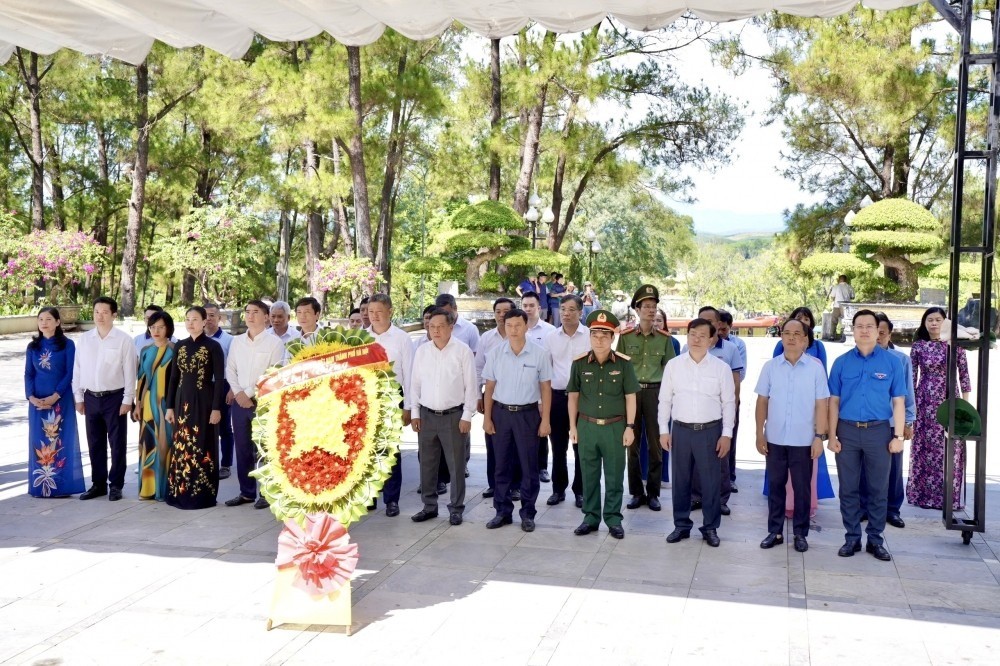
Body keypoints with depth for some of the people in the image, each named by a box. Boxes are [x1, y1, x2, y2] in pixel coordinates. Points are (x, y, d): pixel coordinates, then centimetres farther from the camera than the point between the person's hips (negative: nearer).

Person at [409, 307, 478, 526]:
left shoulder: (463, 351, -6)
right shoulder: (422, 351, 5)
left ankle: (456, 508, 17)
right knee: (427, 464, 11)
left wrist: (467, 416, -8)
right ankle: (429, 506, 24)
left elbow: (471, 386, -6)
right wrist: (414, 413, 5)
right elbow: (415, 383, 9)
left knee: (456, 465, 5)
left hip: (453, 415, -4)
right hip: (426, 415, 4)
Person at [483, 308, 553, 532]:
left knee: (529, 466, 6)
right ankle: (502, 511, 20)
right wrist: (487, 418, 3)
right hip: (501, 412, 2)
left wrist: (545, 420, -4)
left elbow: (545, 388, -1)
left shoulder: (540, 354, -6)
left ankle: (527, 513, 18)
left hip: (527, 414, -2)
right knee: (502, 465, 9)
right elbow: (489, 387, 6)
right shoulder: (495, 354, 0)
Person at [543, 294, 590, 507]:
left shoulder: (590, 336, -5)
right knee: (558, 447, 11)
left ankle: (580, 490, 17)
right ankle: (558, 489, 23)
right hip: (557, 396, 3)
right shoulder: (550, 337, 5)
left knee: (581, 447, 5)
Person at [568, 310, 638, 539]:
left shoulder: (624, 363, -6)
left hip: (615, 426, -1)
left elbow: (630, 397, -1)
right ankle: (591, 517, 24)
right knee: (589, 475, 11)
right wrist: (572, 426, 4)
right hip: (587, 426, 1)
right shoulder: (579, 363, -2)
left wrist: (630, 427, -4)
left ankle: (613, 518, 21)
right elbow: (574, 396, 6)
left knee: (614, 476, 8)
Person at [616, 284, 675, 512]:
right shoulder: (625, 337, 1)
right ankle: (636, 492, 15)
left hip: (655, 392, 0)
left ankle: (653, 493, 15)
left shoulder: (664, 338, 4)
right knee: (632, 444, 5)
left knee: (655, 444, 4)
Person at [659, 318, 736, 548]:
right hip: (681, 430, 1)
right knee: (680, 481, 10)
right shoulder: (673, 365, 1)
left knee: (711, 482, 6)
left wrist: (726, 434, -4)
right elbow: (665, 400, 5)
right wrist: (664, 430, 1)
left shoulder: (721, 368, -2)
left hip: (710, 431, -1)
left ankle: (710, 528, 20)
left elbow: (728, 402, 0)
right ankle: (681, 525, 23)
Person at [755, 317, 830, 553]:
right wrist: (759, 433, 1)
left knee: (802, 488, 8)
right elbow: (762, 402, 4)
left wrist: (820, 436, -7)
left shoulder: (815, 368, -4)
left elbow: (821, 404, -3)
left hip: (803, 440, -2)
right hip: (775, 439, 2)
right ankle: (775, 531, 20)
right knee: (776, 486, 10)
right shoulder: (770, 367, 2)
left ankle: (800, 533, 20)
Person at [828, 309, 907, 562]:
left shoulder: (892, 362, 0)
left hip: (879, 431, -1)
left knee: (878, 489, 8)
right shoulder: (841, 362, 3)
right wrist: (832, 435, -1)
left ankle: (875, 539, 19)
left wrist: (898, 435, -4)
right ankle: (852, 538, 19)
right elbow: (834, 401, 4)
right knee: (848, 488, 7)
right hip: (847, 430, 1)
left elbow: (898, 402, 1)